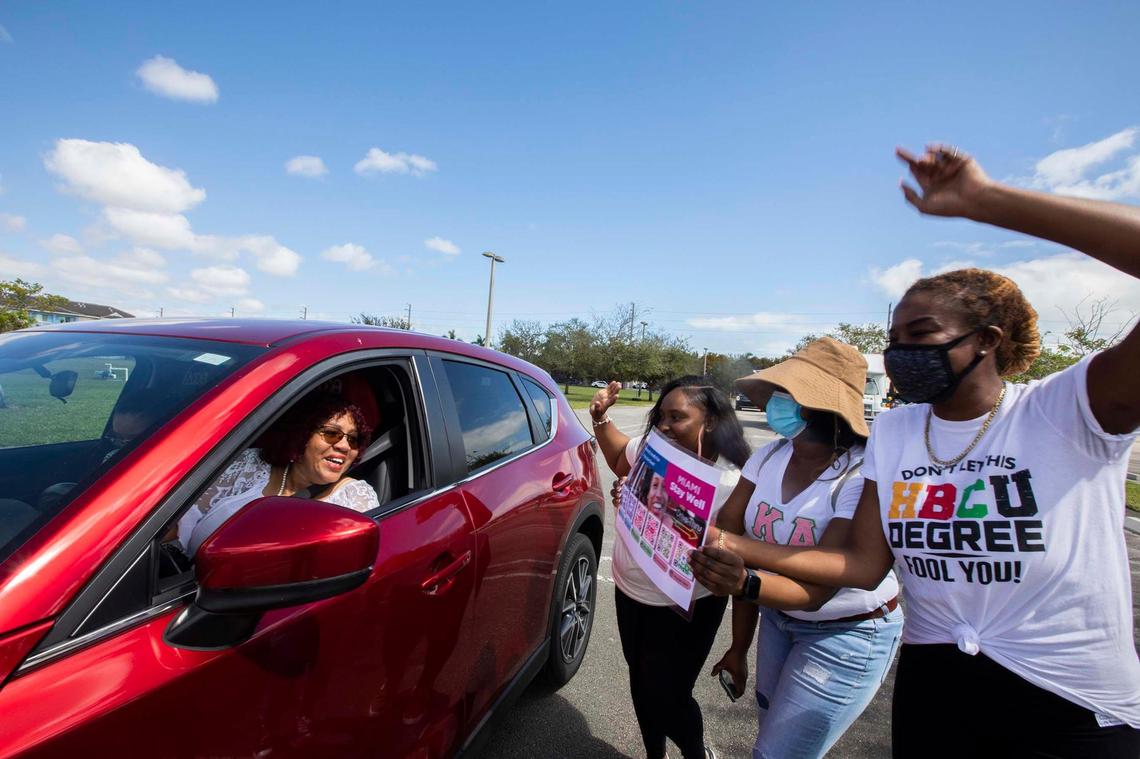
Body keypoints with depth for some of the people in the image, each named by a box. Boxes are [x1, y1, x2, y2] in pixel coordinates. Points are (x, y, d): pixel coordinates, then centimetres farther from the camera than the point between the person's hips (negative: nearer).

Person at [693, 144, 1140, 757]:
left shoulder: (1069, 411, -16)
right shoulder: (891, 434, -2)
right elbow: (862, 564, -3)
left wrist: (983, 199, -34)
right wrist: (742, 551, -13)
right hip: (931, 689, 5)